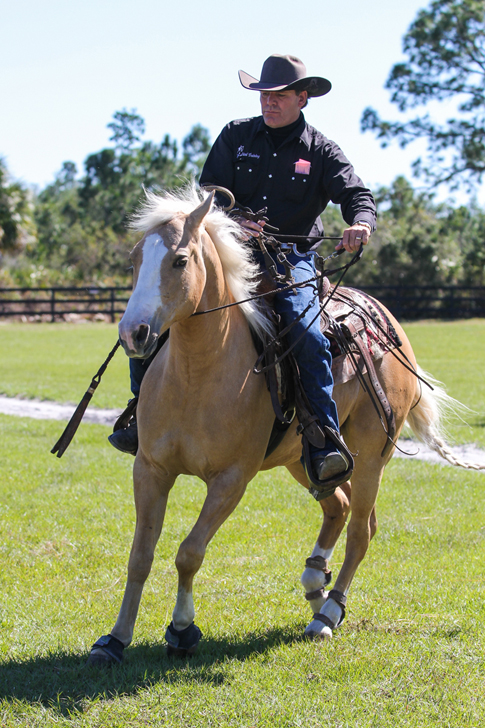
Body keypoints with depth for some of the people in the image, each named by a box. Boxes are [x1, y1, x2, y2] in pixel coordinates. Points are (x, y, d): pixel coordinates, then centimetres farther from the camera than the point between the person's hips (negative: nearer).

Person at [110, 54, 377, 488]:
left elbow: (356, 195, -8)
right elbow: (210, 191, 3)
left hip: (291, 260, -2)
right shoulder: (236, 136, 8)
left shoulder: (321, 152, 3)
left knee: (306, 332, -30)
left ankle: (325, 441, -24)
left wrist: (360, 224, -33)